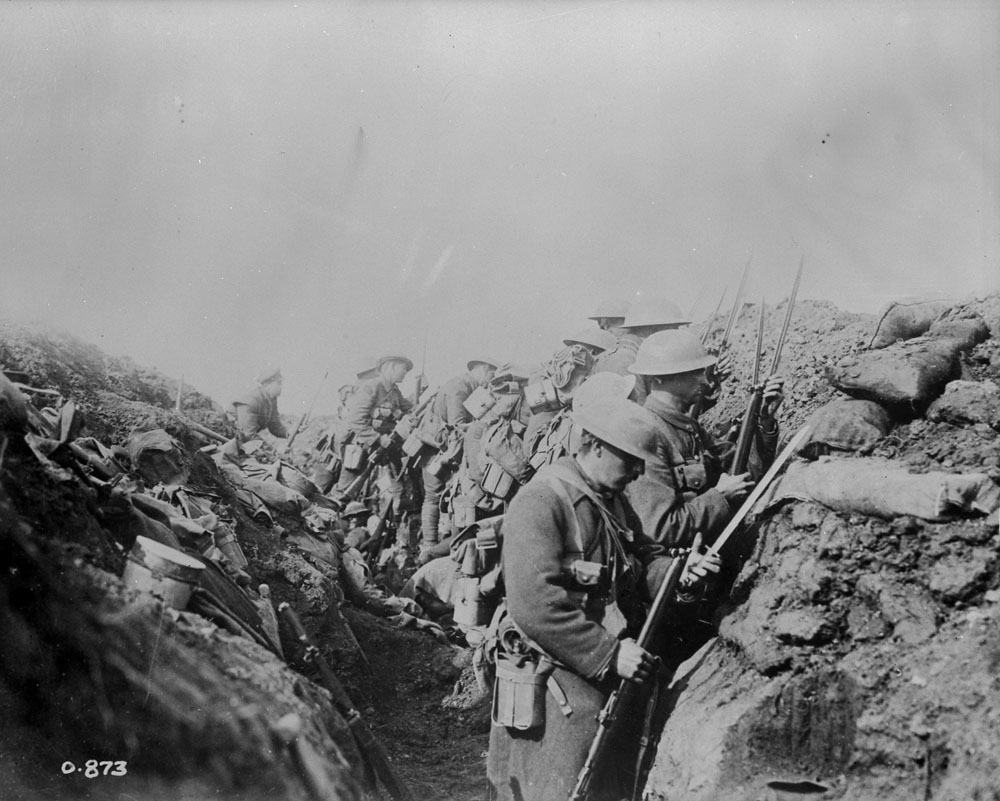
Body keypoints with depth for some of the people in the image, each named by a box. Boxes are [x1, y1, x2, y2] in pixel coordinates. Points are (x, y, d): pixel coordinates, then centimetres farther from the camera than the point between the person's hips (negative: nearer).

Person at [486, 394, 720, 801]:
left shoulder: (614, 501, 12)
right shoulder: (541, 502, -19)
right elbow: (536, 606, -26)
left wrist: (677, 573, -8)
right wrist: (609, 654, -25)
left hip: (610, 679, 9)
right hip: (557, 687, -9)